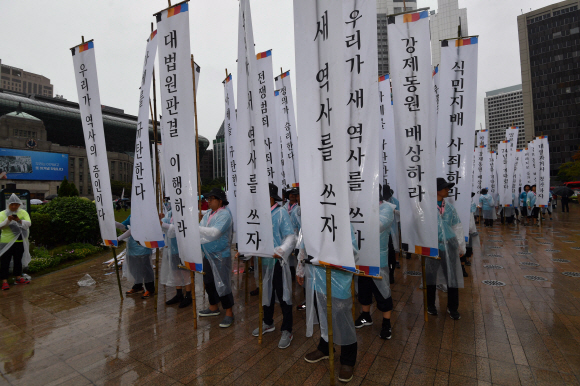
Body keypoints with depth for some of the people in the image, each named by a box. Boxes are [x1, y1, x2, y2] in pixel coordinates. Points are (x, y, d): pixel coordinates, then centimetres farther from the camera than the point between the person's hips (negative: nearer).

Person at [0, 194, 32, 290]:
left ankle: (18, 278, 25)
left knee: (18, 260, 14)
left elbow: (29, 223, -11)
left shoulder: (23, 213, 3)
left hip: (20, 241, 2)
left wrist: (19, 220, -29)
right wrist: (8, 220, -28)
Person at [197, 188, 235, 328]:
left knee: (222, 284, -2)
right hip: (208, 254, 9)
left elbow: (214, 232, -29)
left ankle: (229, 313, 15)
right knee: (208, 282, 20)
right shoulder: (208, 213, 8)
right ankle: (213, 307, 40)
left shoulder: (225, 215, -18)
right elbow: (202, 229, 8)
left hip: (221, 255, -9)